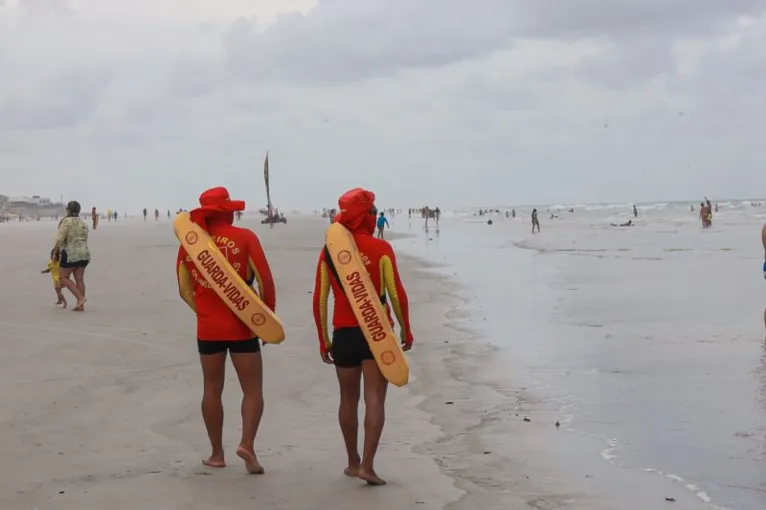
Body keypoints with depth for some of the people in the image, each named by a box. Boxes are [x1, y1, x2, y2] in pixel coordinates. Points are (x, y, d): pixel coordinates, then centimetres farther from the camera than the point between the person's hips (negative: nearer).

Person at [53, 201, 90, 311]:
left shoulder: (66, 221, -11)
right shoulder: (83, 223, 10)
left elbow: (60, 239, -15)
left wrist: (55, 252, -3)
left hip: (70, 254, -7)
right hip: (84, 253, 7)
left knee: (64, 277, 3)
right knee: (79, 279, 6)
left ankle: (80, 298, -10)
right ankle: (80, 305, 3)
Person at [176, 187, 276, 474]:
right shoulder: (244, 237, -7)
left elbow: (185, 289, 9)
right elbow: (265, 280, -9)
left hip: (208, 328, 3)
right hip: (243, 325, -3)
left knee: (212, 389, 13)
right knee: (252, 389, 5)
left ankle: (217, 453, 17)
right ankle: (247, 443, -14)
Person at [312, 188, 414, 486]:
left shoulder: (330, 251, 0)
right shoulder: (380, 249, -7)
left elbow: (319, 300, 2)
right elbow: (397, 294, -7)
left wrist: (323, 341, 11)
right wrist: (406, 330, 7)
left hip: (344, 334, 3)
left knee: (349, 399, 16)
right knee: (374, 400, -1)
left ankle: (353, 463, 26)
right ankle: (367, 465, -9)